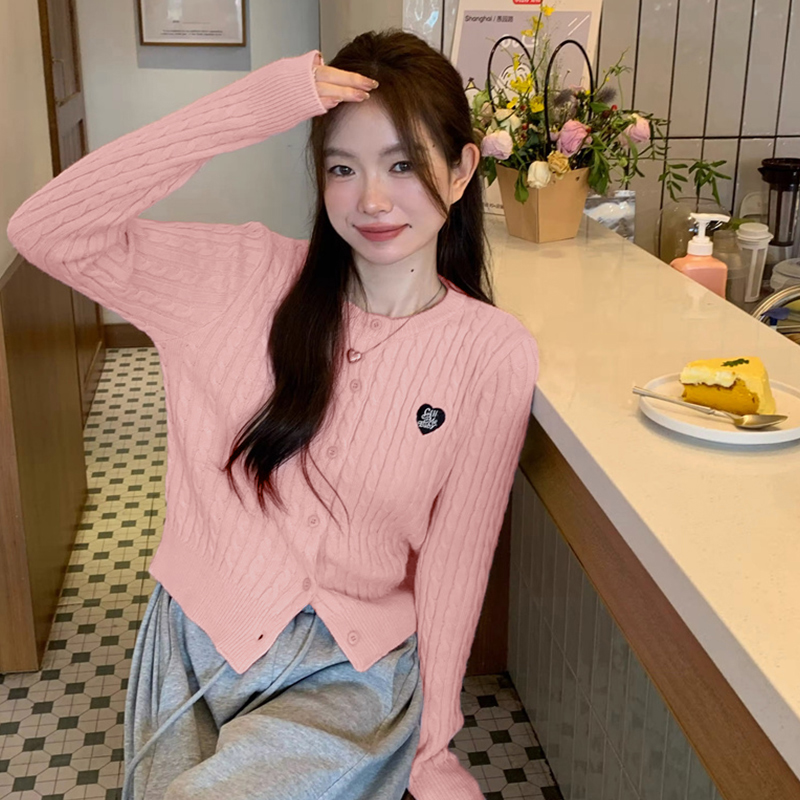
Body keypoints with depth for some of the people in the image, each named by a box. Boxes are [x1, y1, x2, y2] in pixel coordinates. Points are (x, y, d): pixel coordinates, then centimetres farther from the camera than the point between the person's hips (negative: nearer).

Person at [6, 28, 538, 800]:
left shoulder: (494, 353, -7)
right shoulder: (253, 276, -5)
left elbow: (454, 557, -4)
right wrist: (248, 108, -21)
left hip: (349, 671, -2)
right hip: (192, 635, 3)